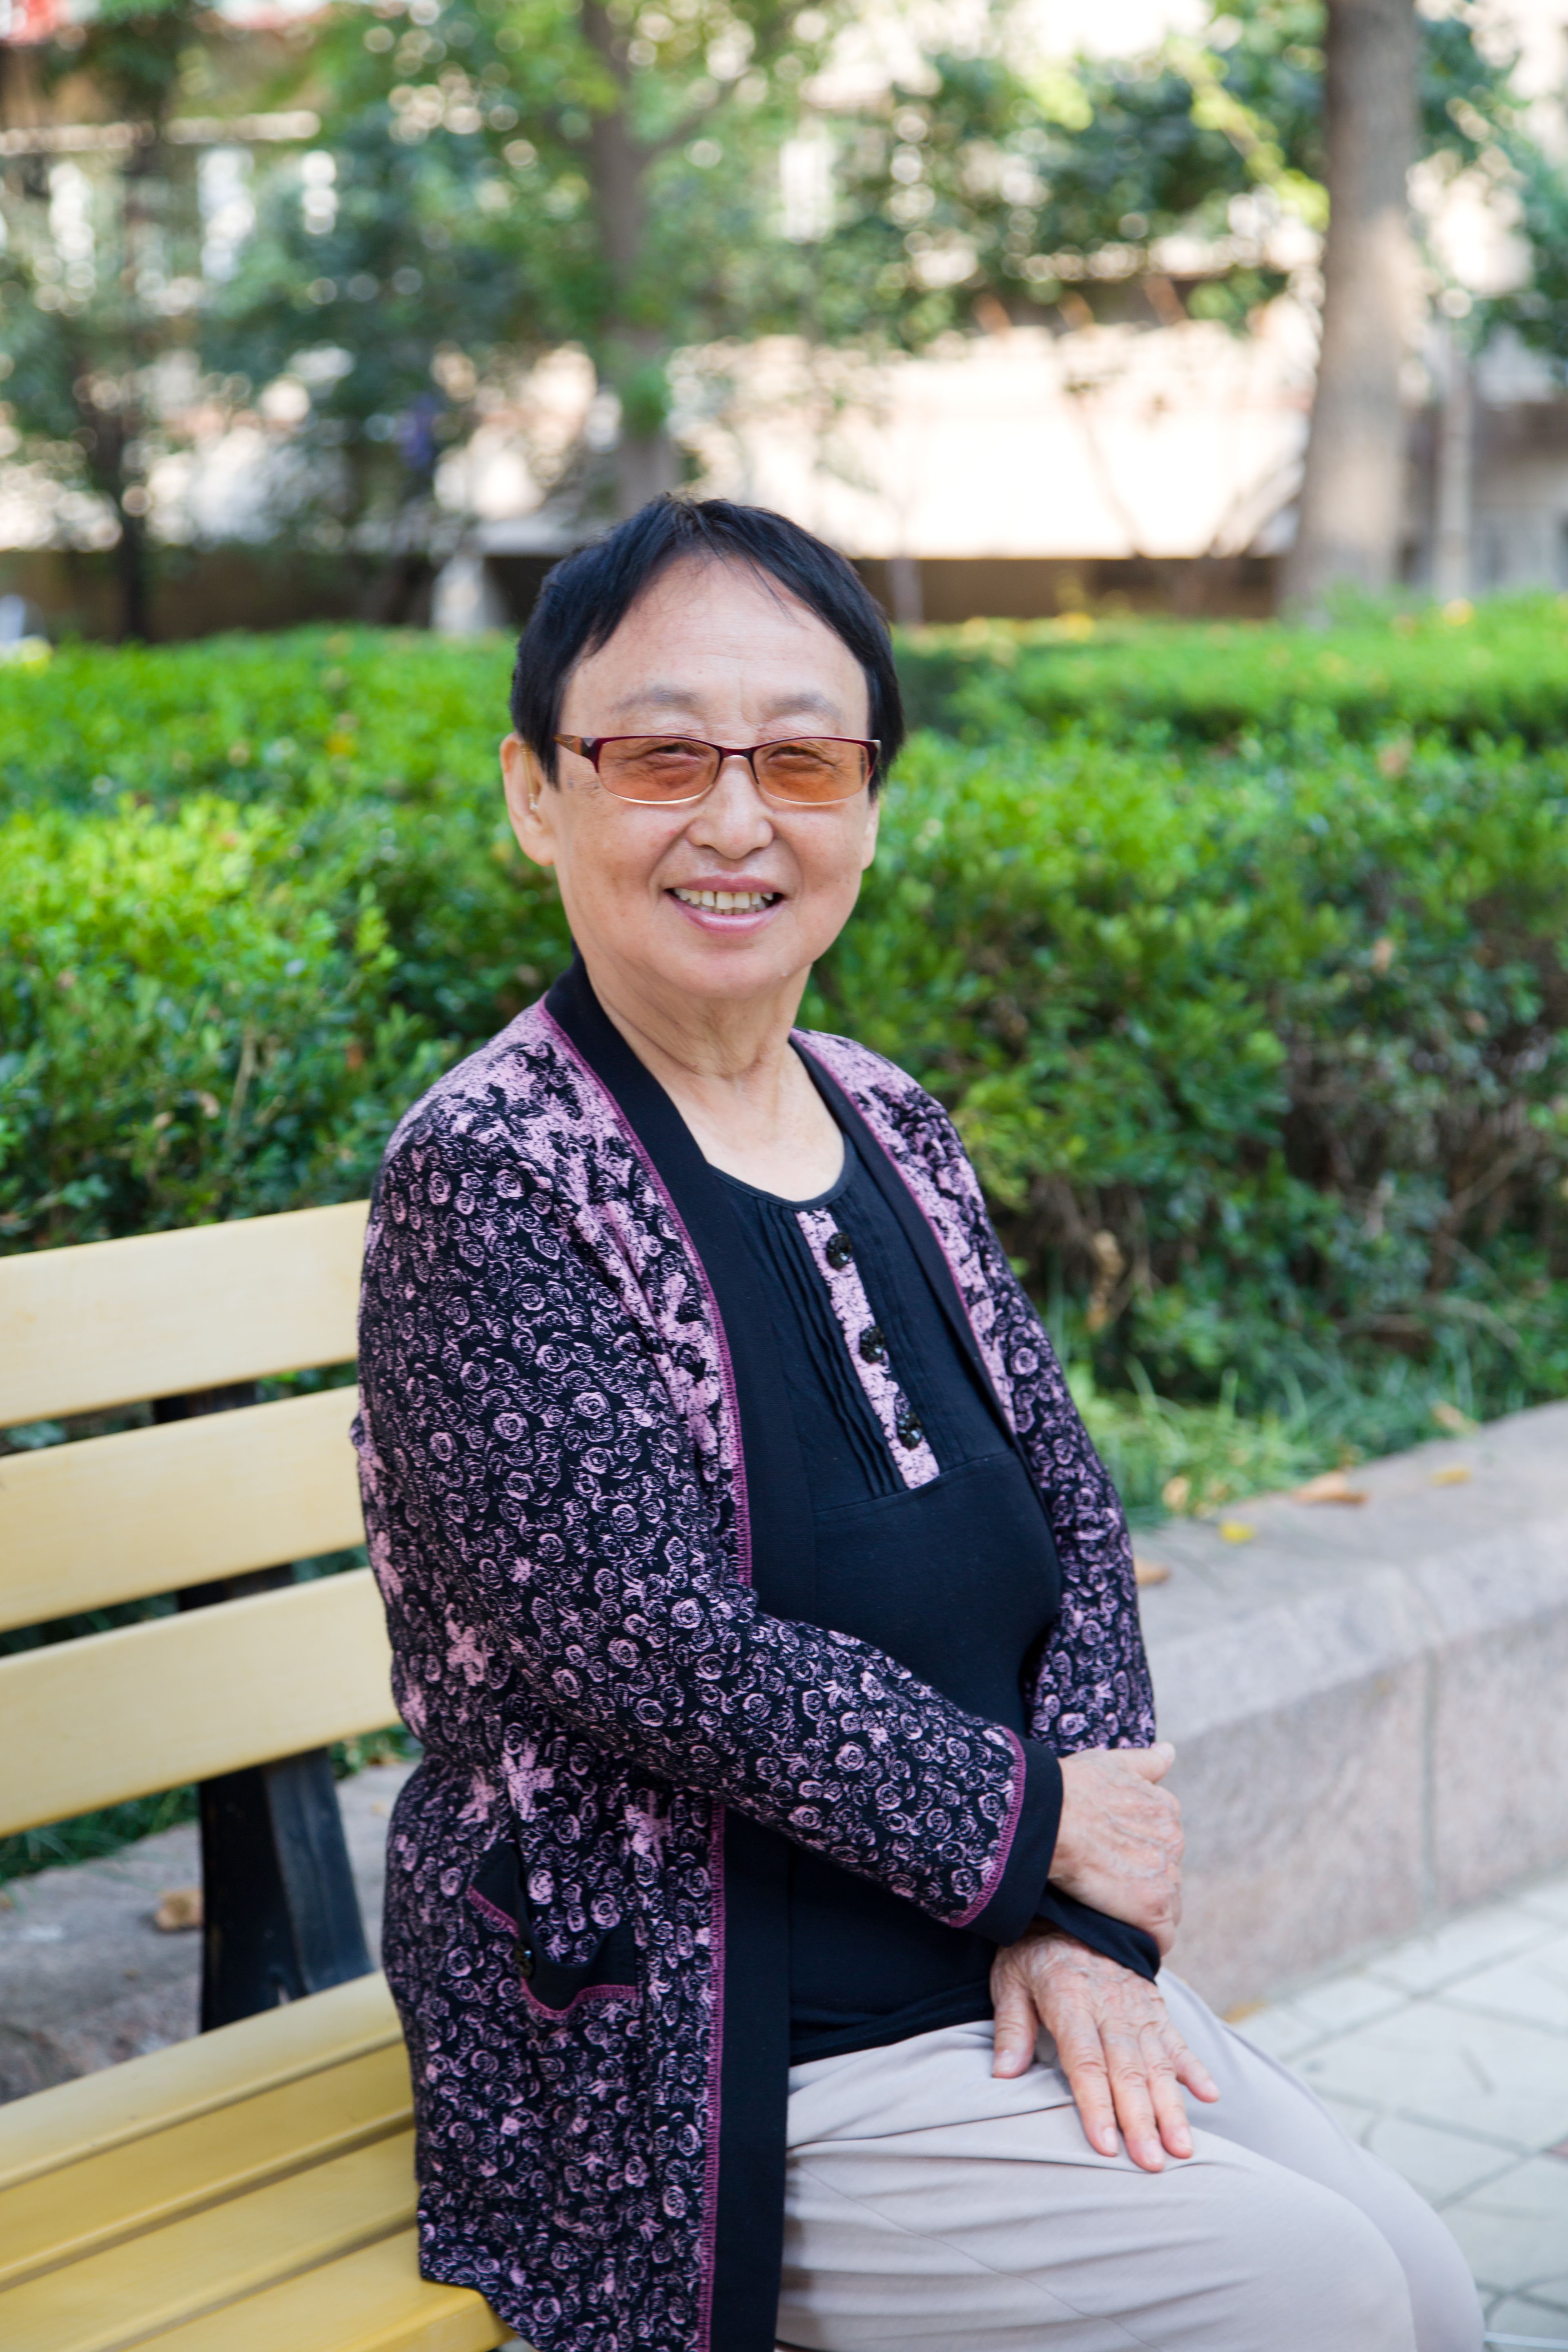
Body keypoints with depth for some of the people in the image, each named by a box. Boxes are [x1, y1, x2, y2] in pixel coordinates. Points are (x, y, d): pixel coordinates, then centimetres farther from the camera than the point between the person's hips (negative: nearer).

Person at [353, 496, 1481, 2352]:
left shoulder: (891, 1130, 6)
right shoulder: (489, 1176, -17)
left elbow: (1071, 1515, 6)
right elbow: (655, 1646, -22)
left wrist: (1085, 1914, -8)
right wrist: (1031, 1825, -12)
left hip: (998, 1965, 7)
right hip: (679, 2047, -7)